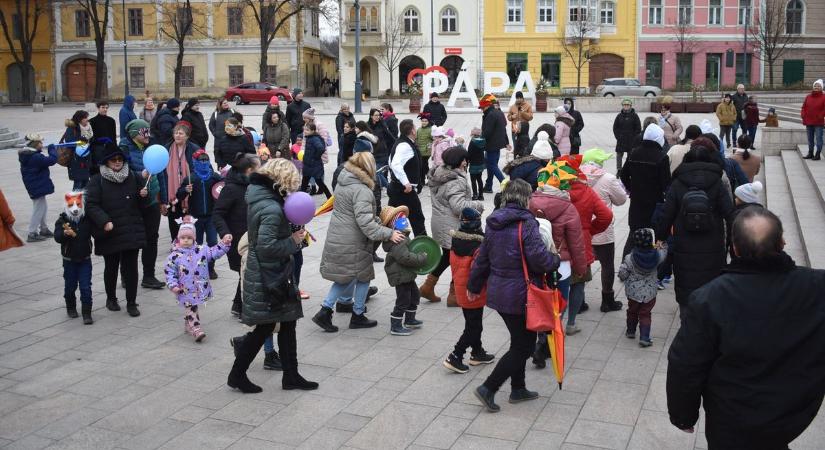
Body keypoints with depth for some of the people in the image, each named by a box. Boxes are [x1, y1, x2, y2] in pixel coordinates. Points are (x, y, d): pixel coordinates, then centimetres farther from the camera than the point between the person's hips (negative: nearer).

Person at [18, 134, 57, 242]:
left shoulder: (26, 155, 7)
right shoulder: (36, 157, -24)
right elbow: (52, 160, -27)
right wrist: (52, 149, -13)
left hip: (35, 187, 10)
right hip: (38, 187, -10)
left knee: (43, 207, 22)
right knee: (39, 209, -2)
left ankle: (44, 229, 33)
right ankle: (32, 234, 2)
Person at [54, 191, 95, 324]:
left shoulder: (88, 220, -5)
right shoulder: (62, 221, -10)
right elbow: (57, 237, -23)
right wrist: (65, 233, -44)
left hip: (85, 259, 0)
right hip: (69, 260, 0)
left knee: (86, 287, -4)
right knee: (70, 286, 13)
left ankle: (87, 313, 0)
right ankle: (71, 308, 35)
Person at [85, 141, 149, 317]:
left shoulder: (134, 177, 7)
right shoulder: (97, 181, -2)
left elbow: (143, 205, 16)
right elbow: (91, 205, -9)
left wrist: (144, 195, -7)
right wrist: (104, 221, -21)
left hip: (131, 231, 2)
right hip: (110, 234, -1)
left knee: (131, 267, 1)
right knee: (111, 268, 13)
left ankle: (131, 302, 11)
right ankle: (111, 298, 32)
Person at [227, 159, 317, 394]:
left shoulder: (258, 195, 5)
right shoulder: (272, 209, -24)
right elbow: (266, 246, -28)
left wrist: (293, 233, 0)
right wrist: (293, 242, -15)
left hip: (273, 273, 10)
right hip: (268, 275, -10)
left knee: (287, 322, 15)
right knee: (264, 327, 5)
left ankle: (291, 375, 25)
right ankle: (237, 374, 19)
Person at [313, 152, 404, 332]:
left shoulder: (342, 183, 9)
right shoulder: (361, 190, -21)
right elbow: (365, 221, -28)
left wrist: (379, 221, 18)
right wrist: (388, 234, -26)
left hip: (336, 239, 8)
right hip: (352, 244, -8)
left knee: (346, 278, 19)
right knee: (363, 276, 11)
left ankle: (325, 310, 12)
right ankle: (358, 316, 22)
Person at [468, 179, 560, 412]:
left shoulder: (493, 224, 7)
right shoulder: (526, 223, -17)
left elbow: (482, 258, 14)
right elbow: (540, 259, -22)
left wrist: (474, 286, 25)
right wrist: (556, 261, -1)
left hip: (498, 293, 8)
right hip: (520, 296, -8)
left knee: (521, 341, 22)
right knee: (523, 345, 5)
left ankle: (518, 389, 31)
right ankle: (488, 389, 2)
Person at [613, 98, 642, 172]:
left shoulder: (634, 116, -2)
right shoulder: (619, 115, 4)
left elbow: (638, 128, 0)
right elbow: (615, 127, 11)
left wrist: (634, 138, -7)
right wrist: (617, 136, 1)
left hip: (631, 141, -2)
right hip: (620, 140, 2)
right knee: (619, 155, 4)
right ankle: (618, 170, 14)